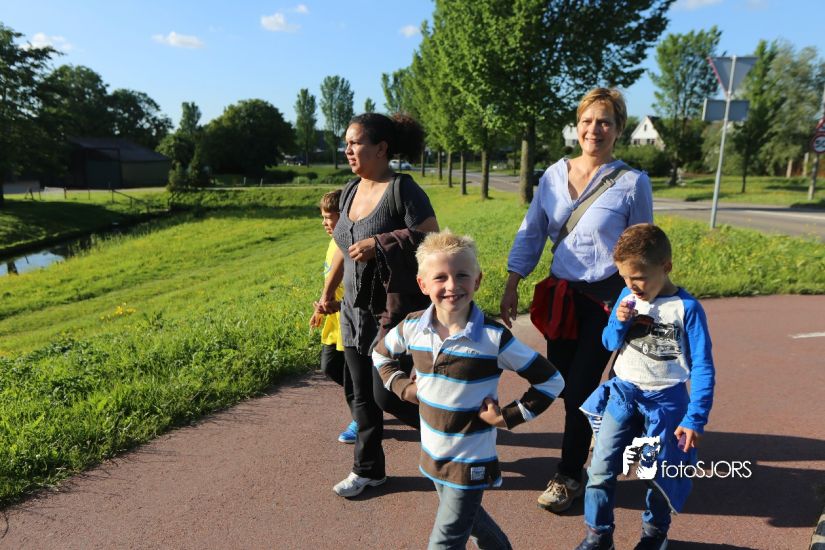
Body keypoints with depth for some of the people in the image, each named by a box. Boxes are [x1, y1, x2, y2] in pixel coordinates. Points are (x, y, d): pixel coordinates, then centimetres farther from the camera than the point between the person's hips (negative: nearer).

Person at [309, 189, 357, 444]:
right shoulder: (334, 242, 8)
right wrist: (321, 309, 20)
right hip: (335, 321, 10)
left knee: (351, 374, 3)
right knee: (329, 367, 18)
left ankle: (362, 421, 23)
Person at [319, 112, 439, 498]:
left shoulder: (402, 189, -15)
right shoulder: (350, 191, 9)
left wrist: (379, 244, -27)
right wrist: (328, 291, 23)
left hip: (395, 310, -7)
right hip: (355, 310, 8)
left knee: (386, 394, -2)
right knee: (362, 395, 14)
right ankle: (368, 469, 32)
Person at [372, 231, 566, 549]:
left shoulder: (494, 338, -23)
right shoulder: (413, 327, -11)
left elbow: (551, 381, -14)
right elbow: (380, 354, 11)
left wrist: (509, 417, -16)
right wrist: (402, 386, -2)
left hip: (471, 463, -5)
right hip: (432, 455, 6)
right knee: (468, 518, 28)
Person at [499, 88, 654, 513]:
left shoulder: (632, 182, -7)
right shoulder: (554, 175, 3)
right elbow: (530, 234, 6)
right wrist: (511, 286, 0)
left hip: (608, 297, -4)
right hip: (562, 294, 4)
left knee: (580, 387, -1)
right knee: (560, 381, 12)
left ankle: (569, 475, 21)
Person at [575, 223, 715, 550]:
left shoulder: (687, 309, -14)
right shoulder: (628, 297, -2)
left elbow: (702, 369, -11)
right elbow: (609, 343, 9)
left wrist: (695, 419, -14)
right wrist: (619, 322, -12)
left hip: (665, 401, -3)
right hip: (622, 393, 3)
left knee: (660, 475, 14)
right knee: (600, 470, 2)